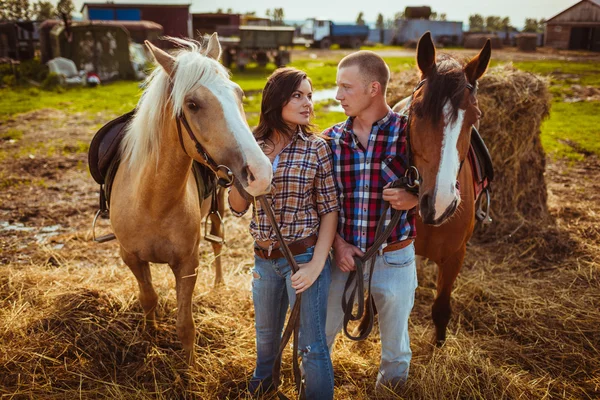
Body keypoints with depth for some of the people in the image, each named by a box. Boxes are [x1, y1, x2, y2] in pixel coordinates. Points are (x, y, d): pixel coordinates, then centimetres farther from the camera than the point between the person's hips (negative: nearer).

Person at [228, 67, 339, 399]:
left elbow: (329, 210, -9)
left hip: (304, 256, -4)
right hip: (264, 258, 4)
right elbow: (238, 207, 0)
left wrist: (317, 264, -17)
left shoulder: (316, 148, -10)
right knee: (266, 334, 26)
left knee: (311, 345, 4)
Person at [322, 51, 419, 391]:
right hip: (344, 255, 2)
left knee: (395, 343, 18)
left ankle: (392, 385, 45)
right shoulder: (332, 139, -3)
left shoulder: (409, 134, -12)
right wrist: (337, 242, -11)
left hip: (394, 259, -2)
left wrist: (415, 198, -25)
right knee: (321, 333, 18)